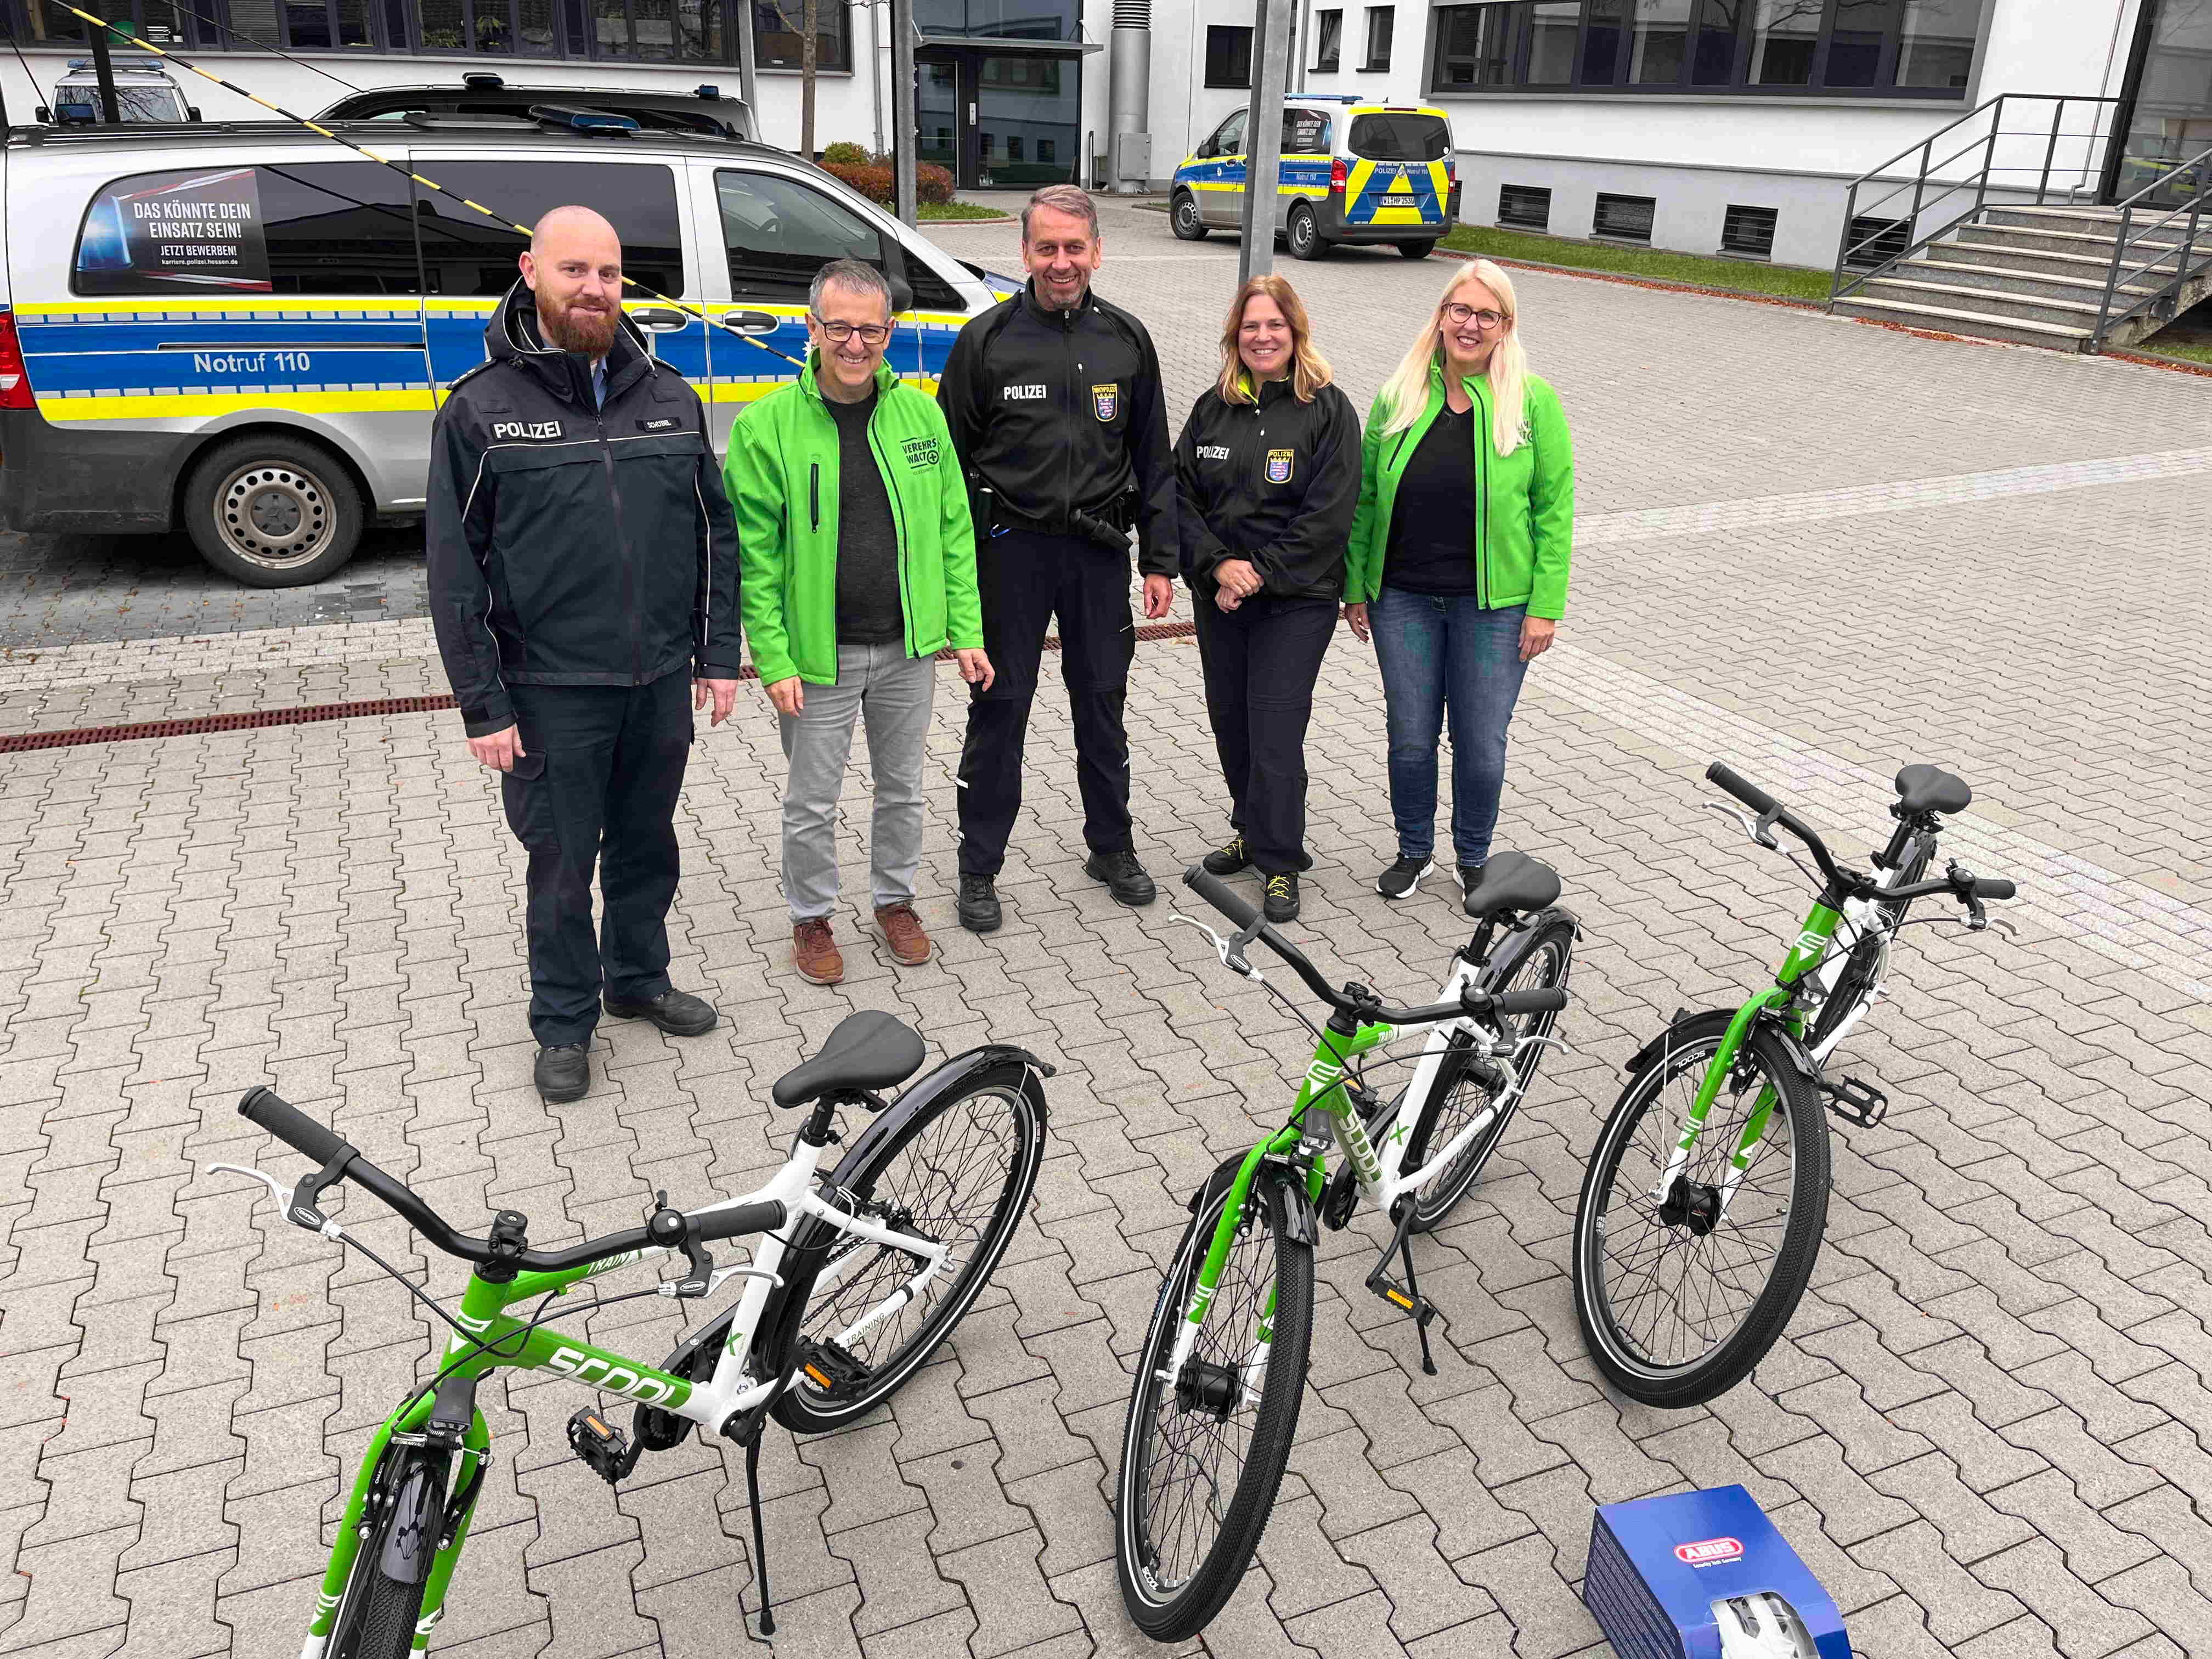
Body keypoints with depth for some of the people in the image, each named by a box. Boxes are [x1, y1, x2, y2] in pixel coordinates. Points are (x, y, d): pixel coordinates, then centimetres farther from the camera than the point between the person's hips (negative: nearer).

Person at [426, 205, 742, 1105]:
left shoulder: (669, 396, 5)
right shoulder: (480, 407, -6)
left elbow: (715, 532, 9)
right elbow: (454, 569, -6)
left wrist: (718, 654, 5)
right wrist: (483, 705, -9)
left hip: (662, 681, 3)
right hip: (551, 690, -3)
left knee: (648, 846, 18)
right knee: (563, 863, 8)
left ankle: (639, 978, 40)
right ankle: (564, 1022, 27)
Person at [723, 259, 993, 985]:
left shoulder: (920, 415, 0)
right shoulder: (766, 427, -11)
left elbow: (953, 530, 5)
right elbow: (754, 556, -10)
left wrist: (966, 632, 2)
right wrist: (774, 660, -14)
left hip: (908, 649, 3)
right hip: (818, 654, -3)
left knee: (902, 788, 18)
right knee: (812, 802, 10)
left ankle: (895, 899, 39)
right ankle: (811, 917, 31)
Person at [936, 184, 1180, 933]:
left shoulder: (1126, 340, 5)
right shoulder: (987, 339, -3)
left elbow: (1154, 458, 10)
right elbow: (952, 458, 0)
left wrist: (1160, 560, 5)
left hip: (1099, 548, 3)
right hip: (1010, 547, -2)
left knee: (1102, 703, 13)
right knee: (999, 708, 3)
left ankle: (1112, 846, 30)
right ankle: (979, 868, 16)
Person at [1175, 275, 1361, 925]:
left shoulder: (1328, 409, -5)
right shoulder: (1213, 408, 9)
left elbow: (1330, 514, -12)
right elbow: (1181, 495, 4)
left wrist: (1261, 572, -15)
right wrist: (1217, 565, -11)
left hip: (1296, 602, -5)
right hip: (1218, 597, 5)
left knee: (1276, 730, -6)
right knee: (1229, 718, 13)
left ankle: (1279, 862, 7)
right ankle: (1252, 831, 33)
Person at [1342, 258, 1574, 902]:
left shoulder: (1533, 400, -3)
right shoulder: (1398, 396, 4)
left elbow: (1555, 507, -3)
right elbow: (1364, 499, 9)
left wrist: (1545, 605, -7)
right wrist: (1354, 587, 6)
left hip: (1493, 606, -2)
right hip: (1403, 600, 2)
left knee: (1482, 746, 5)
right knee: (1411, 739, 9)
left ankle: (1472, 858, 28)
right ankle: (1414, 850, 31)